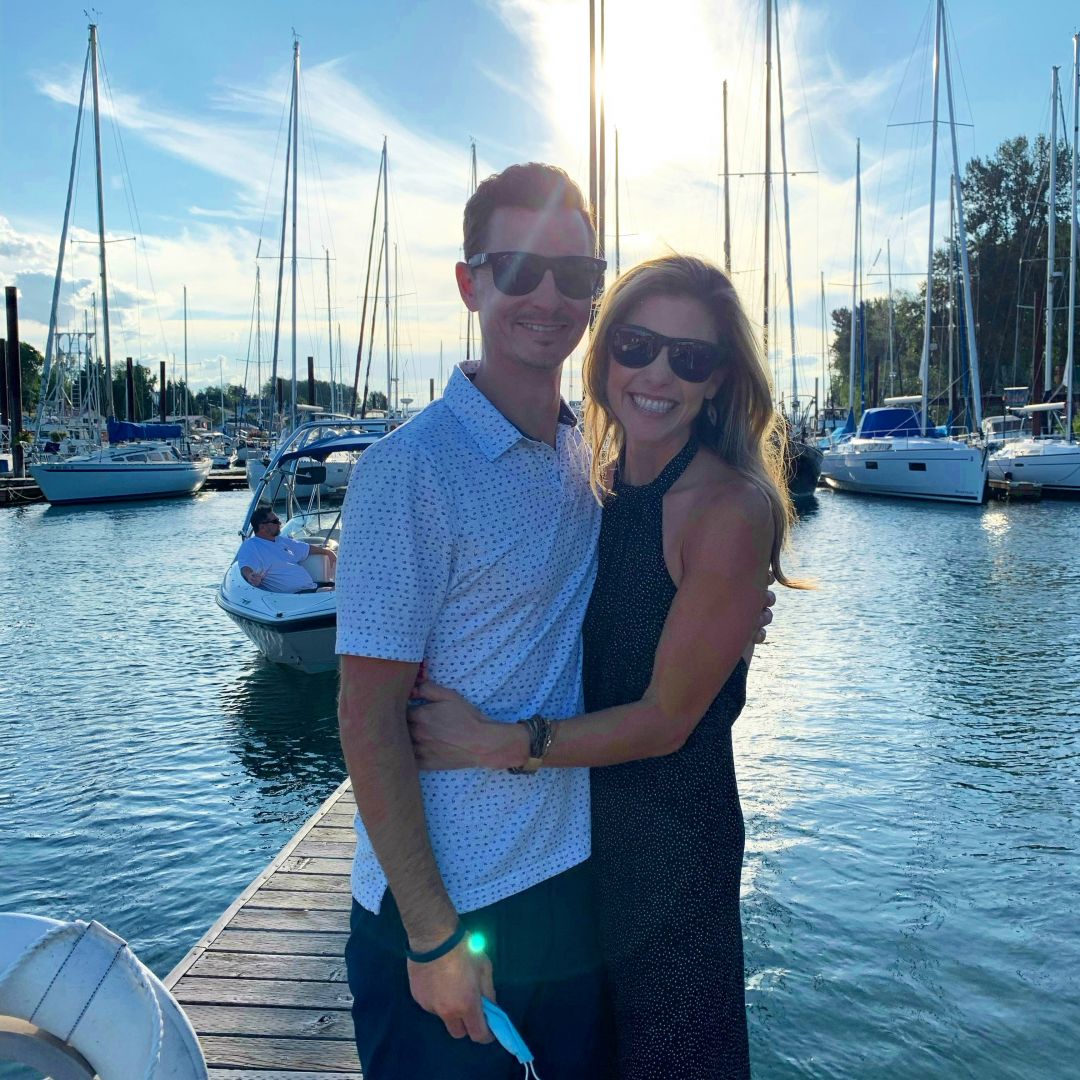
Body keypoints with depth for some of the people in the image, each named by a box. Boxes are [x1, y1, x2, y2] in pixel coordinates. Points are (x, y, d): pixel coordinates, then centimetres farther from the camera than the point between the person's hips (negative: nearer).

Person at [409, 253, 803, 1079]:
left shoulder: (732, 509, -21)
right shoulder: (594, 488, 0)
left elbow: (666, 717, -20)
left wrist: (497, 744, -25)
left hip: (672, 834, -6)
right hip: (577, 821, 6)